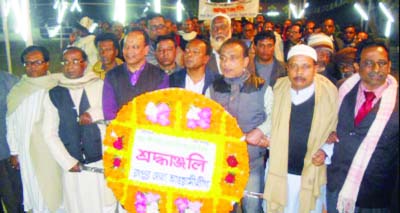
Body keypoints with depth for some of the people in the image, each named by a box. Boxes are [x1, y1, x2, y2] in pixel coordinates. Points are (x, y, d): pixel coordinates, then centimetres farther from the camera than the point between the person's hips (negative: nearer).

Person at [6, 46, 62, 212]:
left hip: (55, 152, -2)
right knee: (36, 194, 9)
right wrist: (14, 152, 9)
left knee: (57, 191, 8)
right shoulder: (17, 92, 3)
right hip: (28, 153, 2)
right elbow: (11, 123, 8)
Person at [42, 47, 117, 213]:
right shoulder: (53, 94, 6)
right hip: (72, 167, 2)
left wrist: (93, 114, -18)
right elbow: (49, 134, 5)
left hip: (102, 163, -2)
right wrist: (67, 162, 0)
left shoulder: (101, 86, -1)